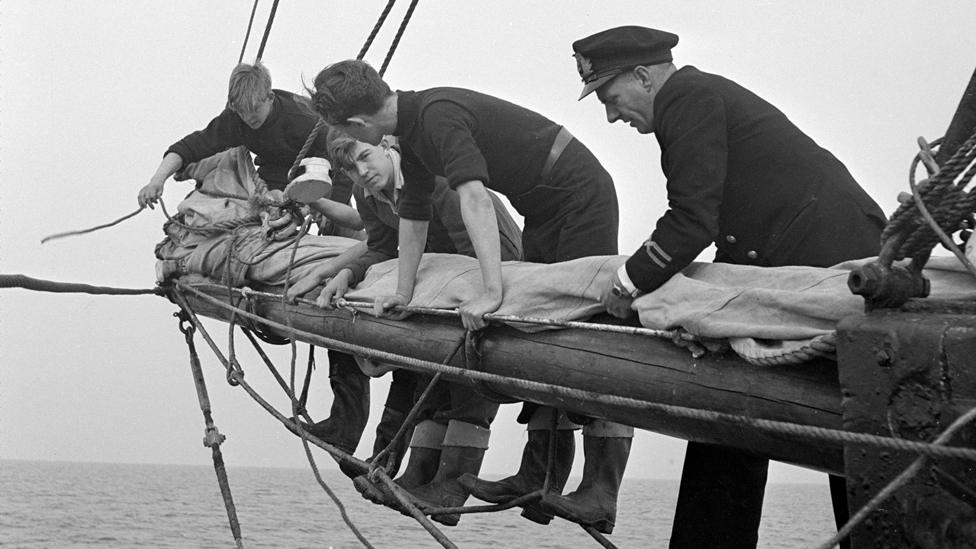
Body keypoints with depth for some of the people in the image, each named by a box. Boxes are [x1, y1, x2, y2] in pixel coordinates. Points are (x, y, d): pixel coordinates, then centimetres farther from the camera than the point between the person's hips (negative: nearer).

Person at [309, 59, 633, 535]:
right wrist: (402, 292, 7)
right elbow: (413, 215, 12)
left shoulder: (439, 115, -25)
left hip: (581, 197, -10)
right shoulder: (413, 132, 6)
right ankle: (539, 481, 8)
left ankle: (601, 492, -10)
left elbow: (474, 197, -36)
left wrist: (491, 291, -43)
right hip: (542, 211, 10)